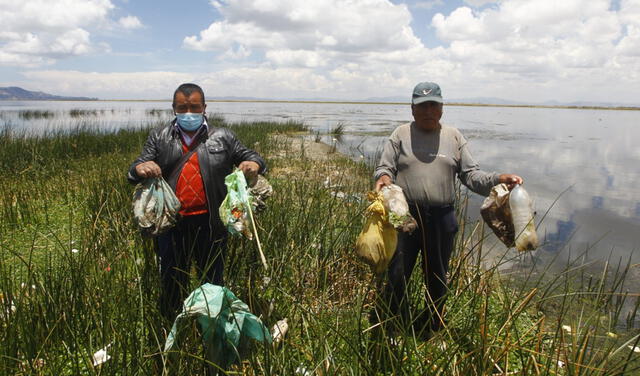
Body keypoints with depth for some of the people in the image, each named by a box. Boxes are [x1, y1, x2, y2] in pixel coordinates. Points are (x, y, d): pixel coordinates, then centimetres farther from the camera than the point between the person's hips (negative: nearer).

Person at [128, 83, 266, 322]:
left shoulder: (222, 138, 7)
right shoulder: (159, 138, 10)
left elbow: (251, 157, 11)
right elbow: (134, 171, 6)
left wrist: (254, 164, -14)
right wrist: (140, 169, -19)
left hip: (210, 223, -1)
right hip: (172, 223, 1)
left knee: (213, 281, 11)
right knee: (172, 282, 14)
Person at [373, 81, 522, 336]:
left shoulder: (454, 137, 9)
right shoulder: (401, 134, 5)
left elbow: (471, 175, 6)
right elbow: (384, 168, 1)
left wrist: (497, 180, -11)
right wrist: (383, 178, -23)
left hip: (441, 219, 2)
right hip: (404, 216, -2)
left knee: (437, 278, 15)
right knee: (397, 276, 2)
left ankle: (431, 330, 36)